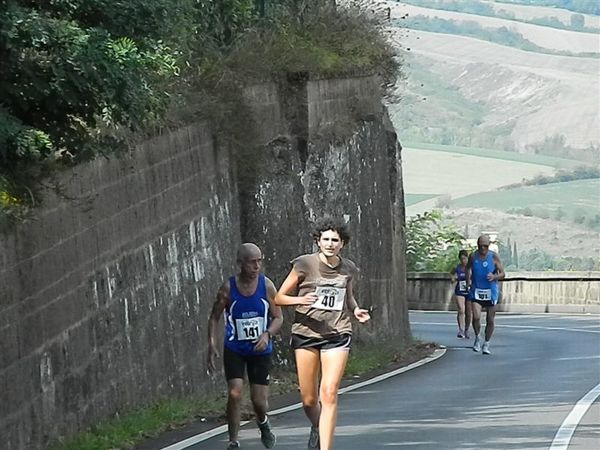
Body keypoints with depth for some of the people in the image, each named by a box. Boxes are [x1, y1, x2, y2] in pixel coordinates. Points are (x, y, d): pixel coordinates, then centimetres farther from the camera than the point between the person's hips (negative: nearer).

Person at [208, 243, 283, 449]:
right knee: (235, 394, -17)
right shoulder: (228, 288, -11)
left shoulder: (267, 286, -8)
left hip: (260, 349, 1)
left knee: (259, 400, 3)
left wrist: (267, 334, -21)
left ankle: (263, 423, 39)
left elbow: (278, 318, -2)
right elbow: (214, 317, -1)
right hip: (234, 349, -1)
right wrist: (211, 345, -11)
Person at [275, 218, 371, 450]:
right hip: (306, 333, -1)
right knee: (308, 400, 4)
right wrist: (300, 300, -19)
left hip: (337, 335, 1)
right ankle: (316, 429, 38)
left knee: (329, 393, -14)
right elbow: (279, 297, 0)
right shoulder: (304, 264, -5)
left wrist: (356, 310, 5)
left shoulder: (348, 269, 5)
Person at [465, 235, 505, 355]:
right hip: (476, 291, 1)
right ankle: (477, 338, 9)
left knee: (490, 320, 4)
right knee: (476, 317, -16)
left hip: (490, 292, -1)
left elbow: (502, 274, -5)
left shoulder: (494, 257, -6)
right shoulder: (473, 256, 1)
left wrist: (494, 276, -25)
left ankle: (486, 344, 20)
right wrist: (468, 281, 2)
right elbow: (468, 269, 18)